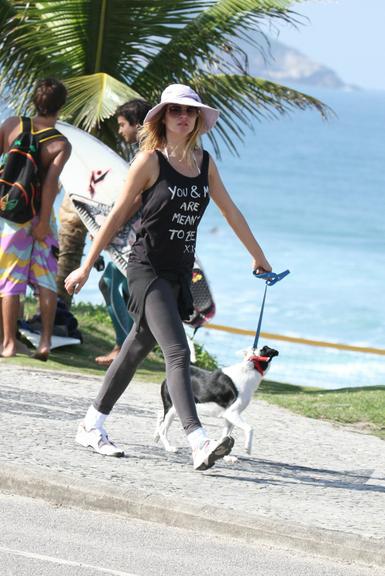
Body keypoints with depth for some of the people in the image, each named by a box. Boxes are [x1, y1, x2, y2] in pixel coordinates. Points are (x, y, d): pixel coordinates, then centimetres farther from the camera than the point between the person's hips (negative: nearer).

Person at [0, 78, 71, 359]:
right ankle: (46, 341, 4)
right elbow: (51, 182, -17)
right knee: (46, 280, 9)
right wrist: (44, 220, -16)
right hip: (38, 213, 0)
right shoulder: (61, 144, -7)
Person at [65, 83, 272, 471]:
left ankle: (91, 427, 26)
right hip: (148, 269, -7)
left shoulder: (203, 162, 9)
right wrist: (86, 267, -2)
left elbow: (229, 211, 19)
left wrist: (258, 256, 26)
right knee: (177, 352, -18)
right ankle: (199, 443, -27)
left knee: (137, 349, 14)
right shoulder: (150, 160, -8)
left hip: (180, 272, 7)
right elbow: (118, 214, -4)